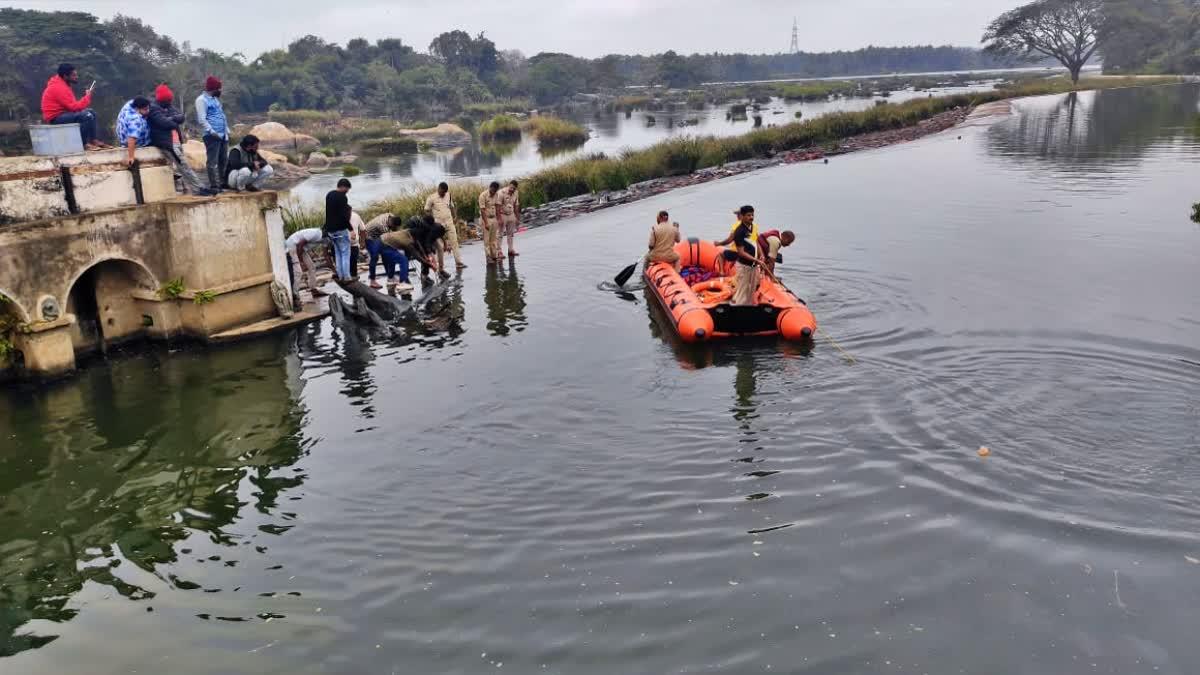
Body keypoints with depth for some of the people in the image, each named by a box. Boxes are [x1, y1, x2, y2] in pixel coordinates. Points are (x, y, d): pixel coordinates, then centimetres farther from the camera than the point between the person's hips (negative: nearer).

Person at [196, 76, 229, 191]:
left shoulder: (215, 99, 21)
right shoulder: (202, 100, -8)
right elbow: (201, 119, -16)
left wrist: (227, 131, 17)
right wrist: (212, 132, -22)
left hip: (223, 135, 9)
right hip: (212, 136, -9)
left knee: (224, 160, 11)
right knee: (213, 161, -7)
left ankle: (223, 183, 19)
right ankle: (214, 185, -7)